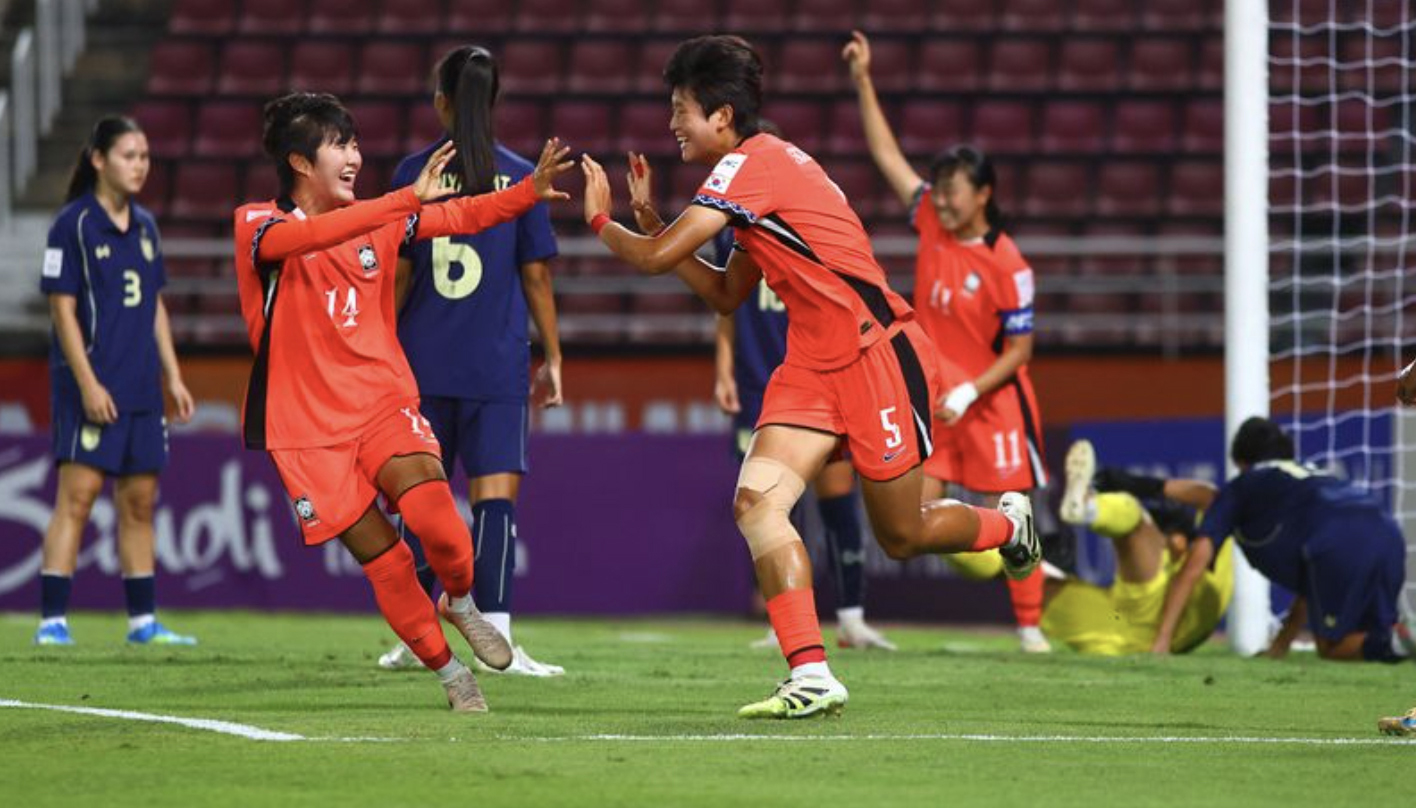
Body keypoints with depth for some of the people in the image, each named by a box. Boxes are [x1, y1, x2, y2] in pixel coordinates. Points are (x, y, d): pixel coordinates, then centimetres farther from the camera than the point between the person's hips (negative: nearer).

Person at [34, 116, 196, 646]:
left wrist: (173, 377, 15)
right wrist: (87, 382, -16)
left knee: (139, 502, 9)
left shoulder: (144, 226, 13)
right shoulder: (73, 225, -8)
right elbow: (62, 308, -10)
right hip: (92, 388, -7)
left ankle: (143, 621, 15)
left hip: (141, 390, 7)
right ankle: (52, 621, -11)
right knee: (77, 494, -11)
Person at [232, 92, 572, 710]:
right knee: (383, 560, -6)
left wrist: (532, 191, -9)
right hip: (307, 430, -3)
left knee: (435, 518, -23)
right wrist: (407, 200, -37)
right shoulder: (257, 225, -8)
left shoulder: (377, 222, 8)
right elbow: (308, 236, -29)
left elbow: (461, 216, 9)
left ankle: (460, 603, 7)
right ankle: (447, 670, 14)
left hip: (385, 408, 3)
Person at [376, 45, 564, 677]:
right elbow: (536, 275, 0)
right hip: (496, 365, -2)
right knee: (495, 494, -5)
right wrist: (552, 357, 8)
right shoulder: (520, 177, -1)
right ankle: (496, 637, -16)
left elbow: (396, 274, 2)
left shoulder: (413, 174, 0)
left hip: (423, 362, 2)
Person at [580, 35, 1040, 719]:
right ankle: (810, 677, -15)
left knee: (900, 537, 3)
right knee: (756, 499, -11)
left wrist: (601, 220, 0)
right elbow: (724, 295, 21)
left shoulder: (750, 164, -16)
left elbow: (656, 258, -19)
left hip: (879, 355, -9)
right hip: (814, 365, 9)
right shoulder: (761, 171, 14)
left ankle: (1008, 523, 35)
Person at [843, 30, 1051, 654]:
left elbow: (1019, 350, -11)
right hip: (934, 400, 5)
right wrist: (863, 82, 2)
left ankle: (1030, 625, 5)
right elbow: (887, 156, 6)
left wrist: (970, 391, -21)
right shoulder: (931, 224, 1)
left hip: (993, 402, -5)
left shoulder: (1008, 266, -15)